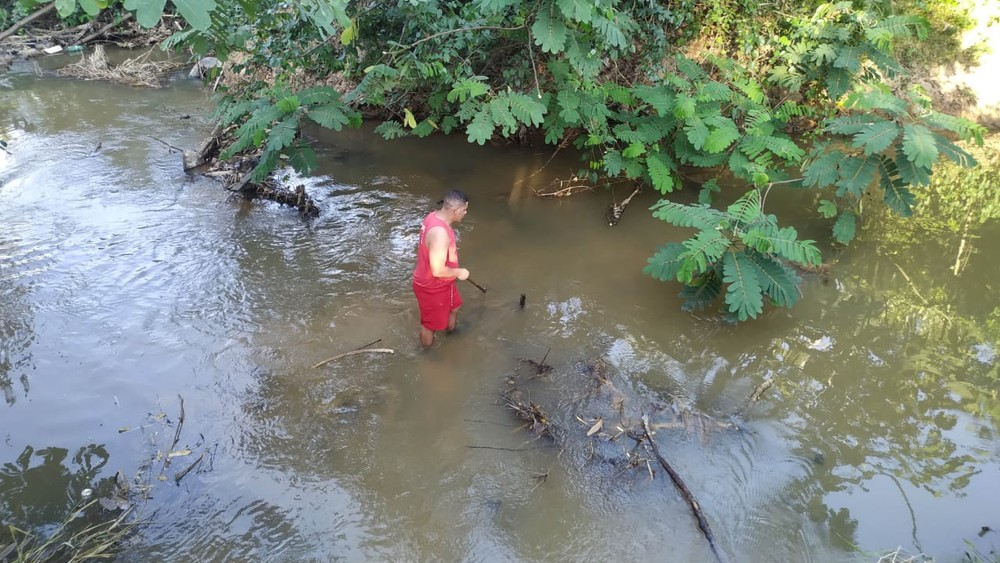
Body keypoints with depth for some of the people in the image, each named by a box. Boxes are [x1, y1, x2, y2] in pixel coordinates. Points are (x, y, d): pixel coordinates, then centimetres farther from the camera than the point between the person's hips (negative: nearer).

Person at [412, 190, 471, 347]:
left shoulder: (434, 216, -7)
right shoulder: (440, 232, -38)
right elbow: (438, 270, -34)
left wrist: (451, 251, 16)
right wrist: (459, 272, -19)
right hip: (432, 287, -10)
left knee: (454, 306, 33)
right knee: (431, 323, 17)